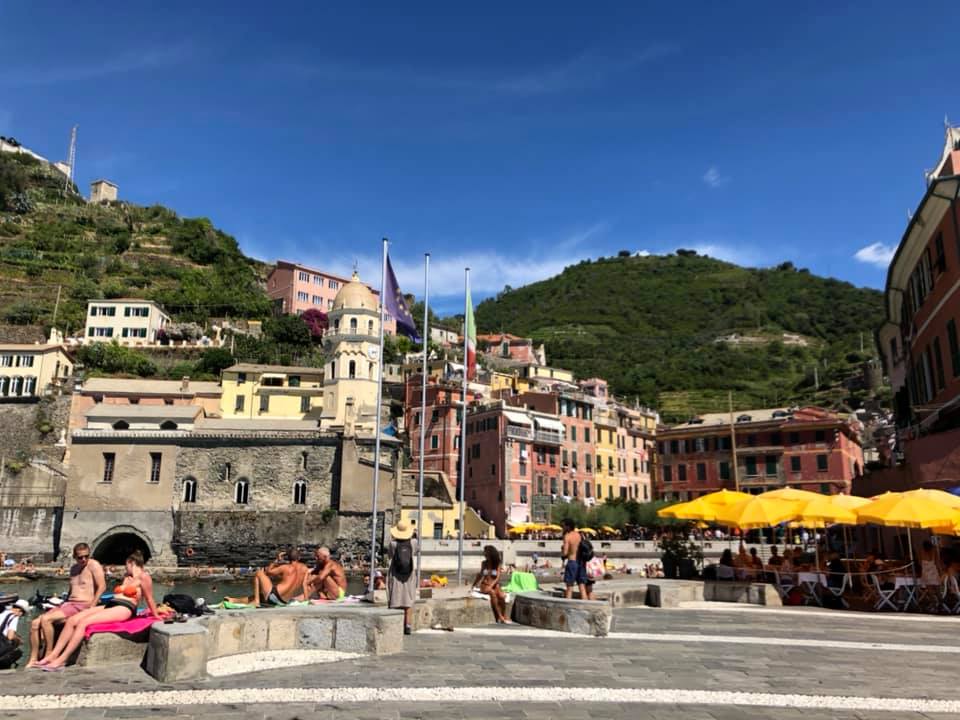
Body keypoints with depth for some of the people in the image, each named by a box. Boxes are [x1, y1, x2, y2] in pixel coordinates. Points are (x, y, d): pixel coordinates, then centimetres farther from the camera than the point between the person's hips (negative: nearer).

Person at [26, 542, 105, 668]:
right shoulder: (74, 568, 19)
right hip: (68, 603, 8)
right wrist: (63, 604, 12)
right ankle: (33, 660, -2)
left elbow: (102, 586, -14)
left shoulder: (93, 565, -5)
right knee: (35, 623, -6)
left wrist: (91, 608, -19)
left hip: (82, 606, -8)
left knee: (45, 619, -24)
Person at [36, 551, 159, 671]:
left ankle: (62, 659, -26)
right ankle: (53, 655, -18)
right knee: (72, 620, -12)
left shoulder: (143, 576, 0)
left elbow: (149, 599, 3)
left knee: (83, 622, -26)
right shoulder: (126, 576, 27)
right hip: (109, 605, 9)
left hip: (124, 609, -9)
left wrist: (156, 615, 5)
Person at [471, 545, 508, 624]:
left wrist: (491, 586, -21)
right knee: (492, 593, -35)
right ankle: (499, 617, -33)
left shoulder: (497, 564, -1)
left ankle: (504, 617, -21)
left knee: (502, 596, -32)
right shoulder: (484, 563, 4)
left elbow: (497, 578, -8)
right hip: (484, 585, 0)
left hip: (495, 585, 0)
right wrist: (474, 585, 11)